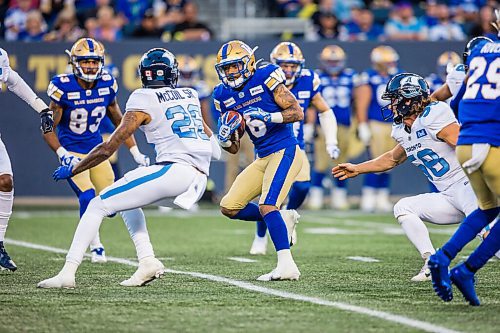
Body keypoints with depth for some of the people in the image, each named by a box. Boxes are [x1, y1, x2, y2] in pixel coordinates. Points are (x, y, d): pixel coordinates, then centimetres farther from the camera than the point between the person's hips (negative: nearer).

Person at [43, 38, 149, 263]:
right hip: (72, 153, -5)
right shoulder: (64, 88, -18)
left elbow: (119, 121, 9)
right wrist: (63, 155, -27)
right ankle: (95, 247, -5)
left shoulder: (107, 85, -5)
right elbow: (48, 128, -12)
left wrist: (136, 153, 5)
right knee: (88, 196, -22)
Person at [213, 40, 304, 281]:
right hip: (262, 159, 8)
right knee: (229, 207, 2)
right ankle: (283, 220, 14)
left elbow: (297, 112, -12)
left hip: (285, 152, -8)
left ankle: (287, 266, -23)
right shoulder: (224, 96, 8)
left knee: (267, 206, -23)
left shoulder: (266, 78, -9)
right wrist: (224, 137, -9)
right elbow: (233, 149, 13)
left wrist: (269, 116, -27)